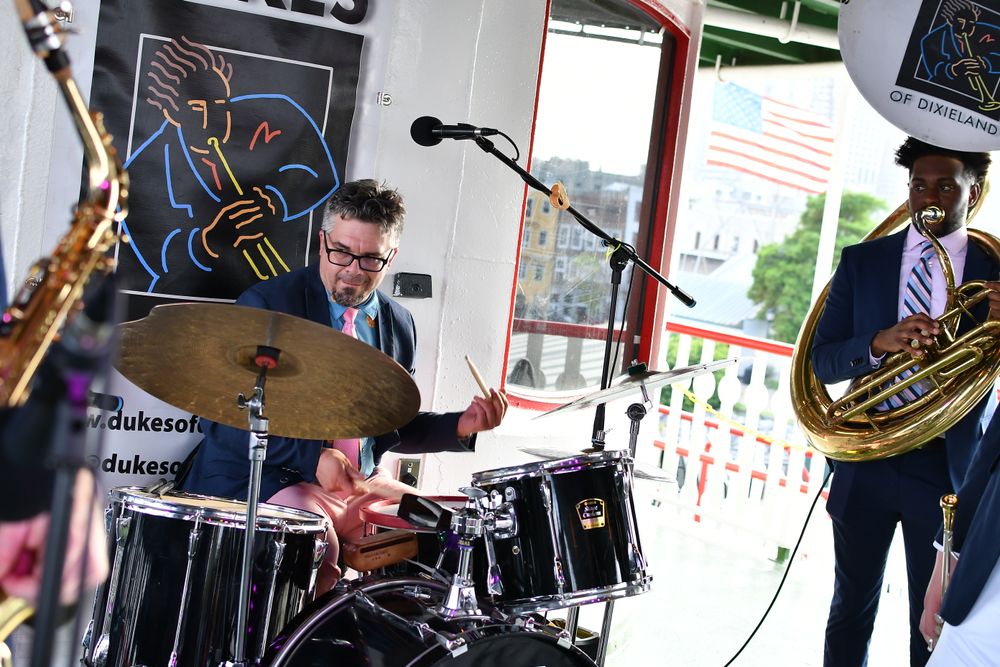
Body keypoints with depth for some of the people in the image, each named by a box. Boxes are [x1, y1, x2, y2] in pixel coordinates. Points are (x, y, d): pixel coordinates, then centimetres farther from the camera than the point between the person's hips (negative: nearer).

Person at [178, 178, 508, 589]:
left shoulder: (399, 325, 9)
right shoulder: (266, 304, -8)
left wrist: (459, 426, 0)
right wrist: (312, 458, -24)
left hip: (365, 485, 6)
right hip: (269, 479, -5)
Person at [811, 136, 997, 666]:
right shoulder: (862, 261, 3)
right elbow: (822, 361, -1)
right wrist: (879, 343, -21)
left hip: (947, 471, -1)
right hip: (865, 464, 1)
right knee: (851, 609, 16)